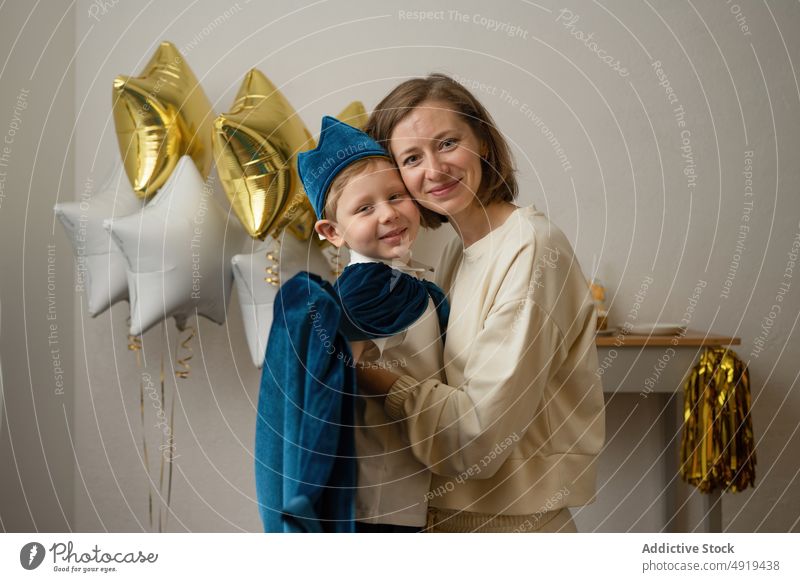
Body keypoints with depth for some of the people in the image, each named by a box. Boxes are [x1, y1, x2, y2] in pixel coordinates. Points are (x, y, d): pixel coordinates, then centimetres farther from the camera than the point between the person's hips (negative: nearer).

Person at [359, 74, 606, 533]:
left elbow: (484, 432, -22)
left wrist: (364, 369, -18)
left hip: (512, 519, -7)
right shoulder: (456, 252, 6)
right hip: (448, 511, 8)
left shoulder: (531, 247, -20)